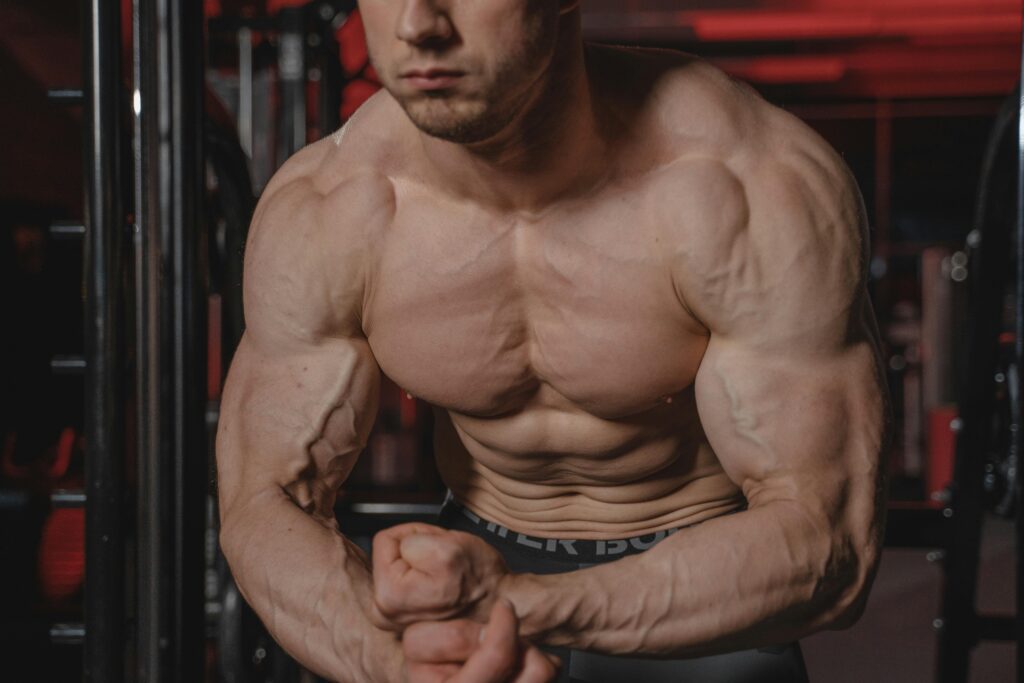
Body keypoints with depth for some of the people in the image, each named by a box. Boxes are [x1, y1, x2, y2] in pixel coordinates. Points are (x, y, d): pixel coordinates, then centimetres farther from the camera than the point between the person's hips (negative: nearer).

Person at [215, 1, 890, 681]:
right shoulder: (320, 213, -19)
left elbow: (827, 543, -26)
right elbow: (265, 509, -13)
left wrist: (522, 607, -39)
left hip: (713, 586, -2)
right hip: (484, 564, 2)